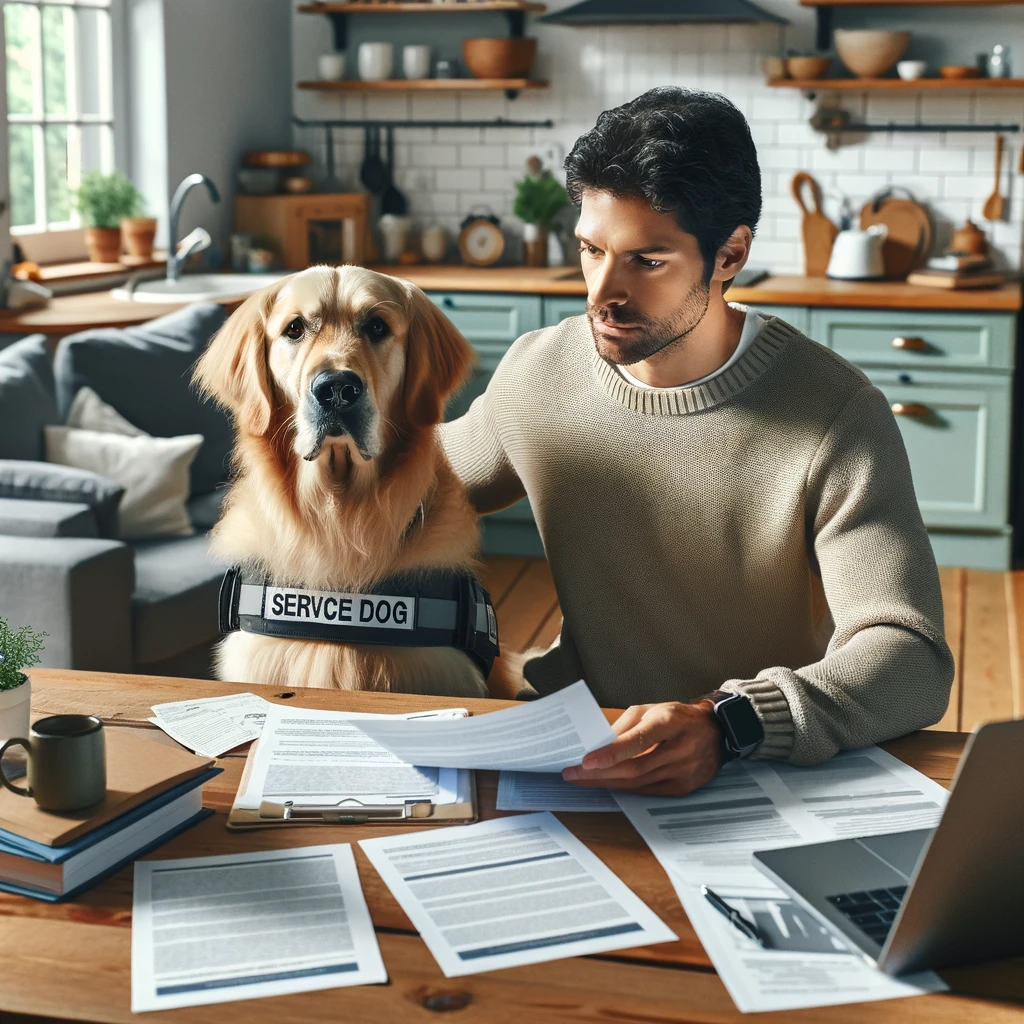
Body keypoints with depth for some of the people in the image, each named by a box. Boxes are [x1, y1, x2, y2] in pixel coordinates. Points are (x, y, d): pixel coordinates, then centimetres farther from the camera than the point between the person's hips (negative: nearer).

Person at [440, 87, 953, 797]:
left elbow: (913, 659, -23)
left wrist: (727, 723, -39)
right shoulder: (536, 372, -1)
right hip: (576, 745, 4)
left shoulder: (837, 417, -16)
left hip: (763, 777, -4)